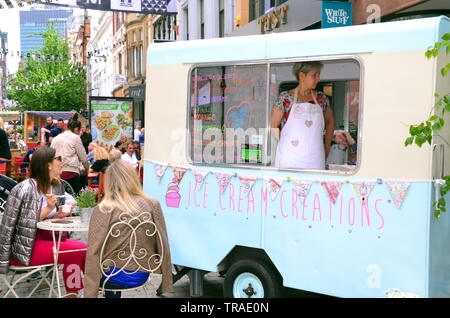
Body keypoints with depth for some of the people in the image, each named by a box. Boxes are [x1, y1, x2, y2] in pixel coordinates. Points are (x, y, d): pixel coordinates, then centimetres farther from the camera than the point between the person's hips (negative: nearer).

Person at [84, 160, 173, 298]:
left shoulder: (102, 211, -13)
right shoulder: (153, 205, -8)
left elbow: (94, 254, -15)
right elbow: (163, 247, -5)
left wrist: (90, 293, -10)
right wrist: (167, 284, 4)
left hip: (114, 277, -2)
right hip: (141, 276, 2)